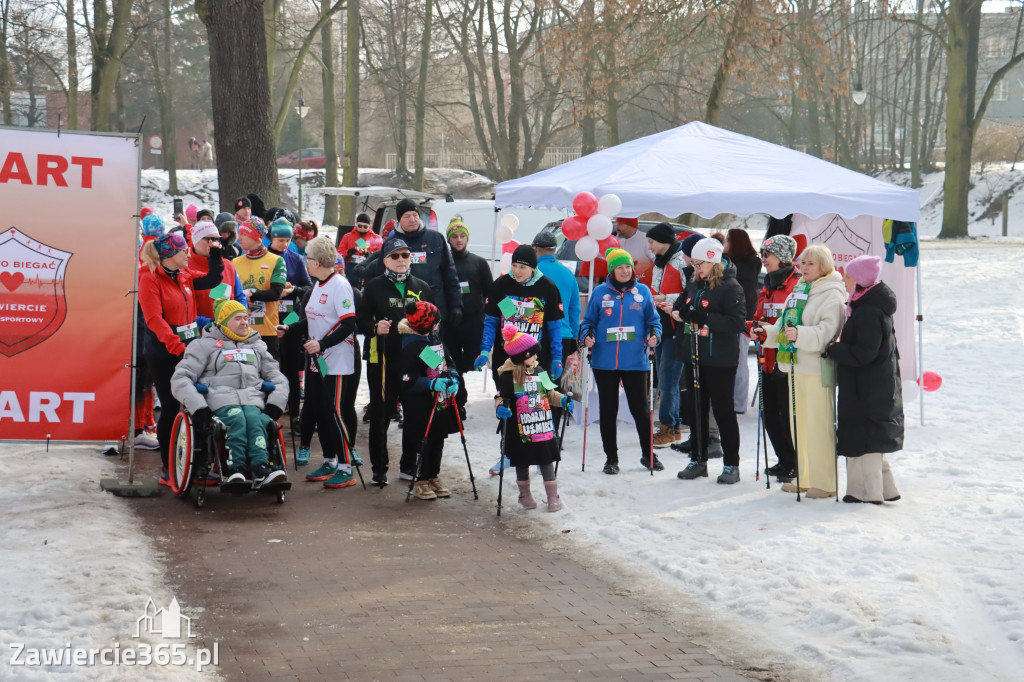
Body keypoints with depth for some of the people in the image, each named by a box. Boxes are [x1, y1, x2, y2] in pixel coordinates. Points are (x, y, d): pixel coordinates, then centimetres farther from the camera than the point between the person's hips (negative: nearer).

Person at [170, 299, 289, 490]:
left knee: (255, 420, -34)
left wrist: (275, 403, 8)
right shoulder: (205, 345, 16)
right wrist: (197, 407, -11)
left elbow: (276, 376, 30)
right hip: (220, 400, -2)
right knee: (236, 418, -37)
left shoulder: (257, 346, 31)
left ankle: (261, 471, -55)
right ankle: (233, 470, -51)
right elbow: (181, 378, 6)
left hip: (253, 400, 2)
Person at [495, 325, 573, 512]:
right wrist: (500, 408, -28)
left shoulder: (539, 371, 7)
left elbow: (549, 393, 17)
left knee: (547, 460, 5)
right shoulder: (507, 376, -10)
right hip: (520, 429, -4)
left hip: (543, 426, 4)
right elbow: (500, 397, -8)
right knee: (522, 462, 10)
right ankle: (525, 494, 27)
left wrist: (563, 400, 3)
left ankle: (553, 496, 12)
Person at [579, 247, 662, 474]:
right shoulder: (600, 293, 4)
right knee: (608, 410, 7)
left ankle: (647, 454, 18)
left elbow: (653, 320, 10)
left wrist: (654, 334, -9)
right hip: (604, 361, 0)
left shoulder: (642, 292, 5)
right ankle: (611, 457, 17)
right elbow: (588, 321, 9)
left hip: (635, 361, 0)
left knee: (640, 409, 3)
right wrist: (587, 335, -10)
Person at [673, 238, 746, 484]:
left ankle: (731, 464, 8)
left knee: (723, 410, 0)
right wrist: (679, 312, 1)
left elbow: (737, 323, -20)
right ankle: (698, 460, 22)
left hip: (720, 362, -7)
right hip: (695, 358, 7)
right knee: (696, 409, 12)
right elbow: (682, 305, 25)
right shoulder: (694, 284, 10)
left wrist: (704, 317, -24)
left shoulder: (731, 287, -12)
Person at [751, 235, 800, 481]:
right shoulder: (767, 288, 16)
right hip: (769, 360, 9)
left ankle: (797, 465, 7)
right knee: (770, 414, 13)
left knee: (789, 415, -4)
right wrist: (755, 327, 2)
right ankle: (785, 461, 26)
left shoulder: (797, 285, -12)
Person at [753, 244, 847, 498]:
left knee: (818, 425, -7)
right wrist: (767, 333, 12)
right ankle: (805, 478, 23)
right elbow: (787, 325, 26)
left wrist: (801, 335, -31)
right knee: (799, 423, 13)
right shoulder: (799, 289, 17)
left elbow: (827, 331, -21)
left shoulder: (832, 295, -11)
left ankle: (824, 483, -1)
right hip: (796, 366, 9)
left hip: (816, 367, -9)